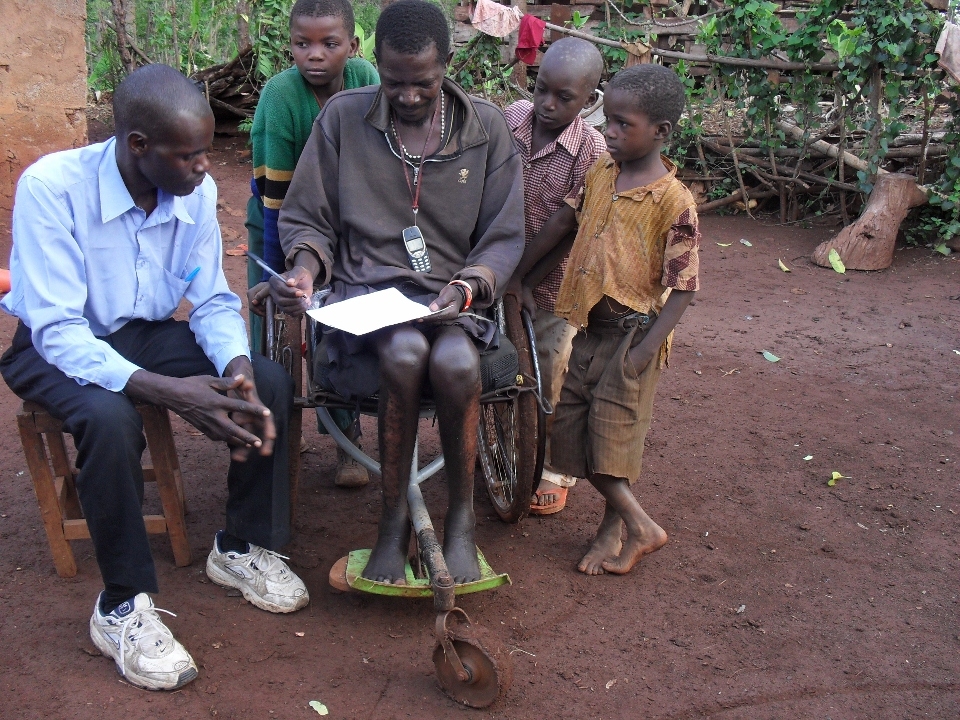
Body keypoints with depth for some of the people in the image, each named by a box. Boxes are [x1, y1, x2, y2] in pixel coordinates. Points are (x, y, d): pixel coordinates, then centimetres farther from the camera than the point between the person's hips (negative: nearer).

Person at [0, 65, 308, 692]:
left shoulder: (197, 190, -12)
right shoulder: (52, 187, -28)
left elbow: (213, 301, -4)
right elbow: (57, 331, -31)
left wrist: (237, 370, -27)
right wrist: (167, 390, -43)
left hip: (145, 333, 5)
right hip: (53, 345, -5)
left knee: (271, 383, -15)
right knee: (111, 419, -36)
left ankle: (243, 547, 5)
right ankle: (123, 606, -17)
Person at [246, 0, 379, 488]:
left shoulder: (365, 80, -19)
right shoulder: (281, 95, -28)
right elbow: (277, 196, -25)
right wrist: (273, 275, -21)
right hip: (277, 225, -2)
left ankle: (346, 443, 18)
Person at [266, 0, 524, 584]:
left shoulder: (487, 129, 5)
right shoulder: (343, 118, 4)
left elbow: (505, 238, 6)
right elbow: (306, 219, 10)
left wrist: (469, 287, -13)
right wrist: (305, 268, -12)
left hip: (452, 296, 1)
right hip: (366, 290, 0)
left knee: (456, 361, -34)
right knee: (406, 353, -35)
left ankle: (462, 519, -11)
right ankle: (395, 520, -17)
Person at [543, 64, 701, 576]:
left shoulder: (673, 201, -17)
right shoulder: (600, 173, 2)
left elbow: (683, 286, -17)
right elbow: (568, 222, 18)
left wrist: (648, 348, -21)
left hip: (633, 329, -7)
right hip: (590, 323, 7)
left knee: (612, 427, -1)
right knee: (570, 420, 10)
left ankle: (617, 525, 20)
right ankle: (638, 524, 22)